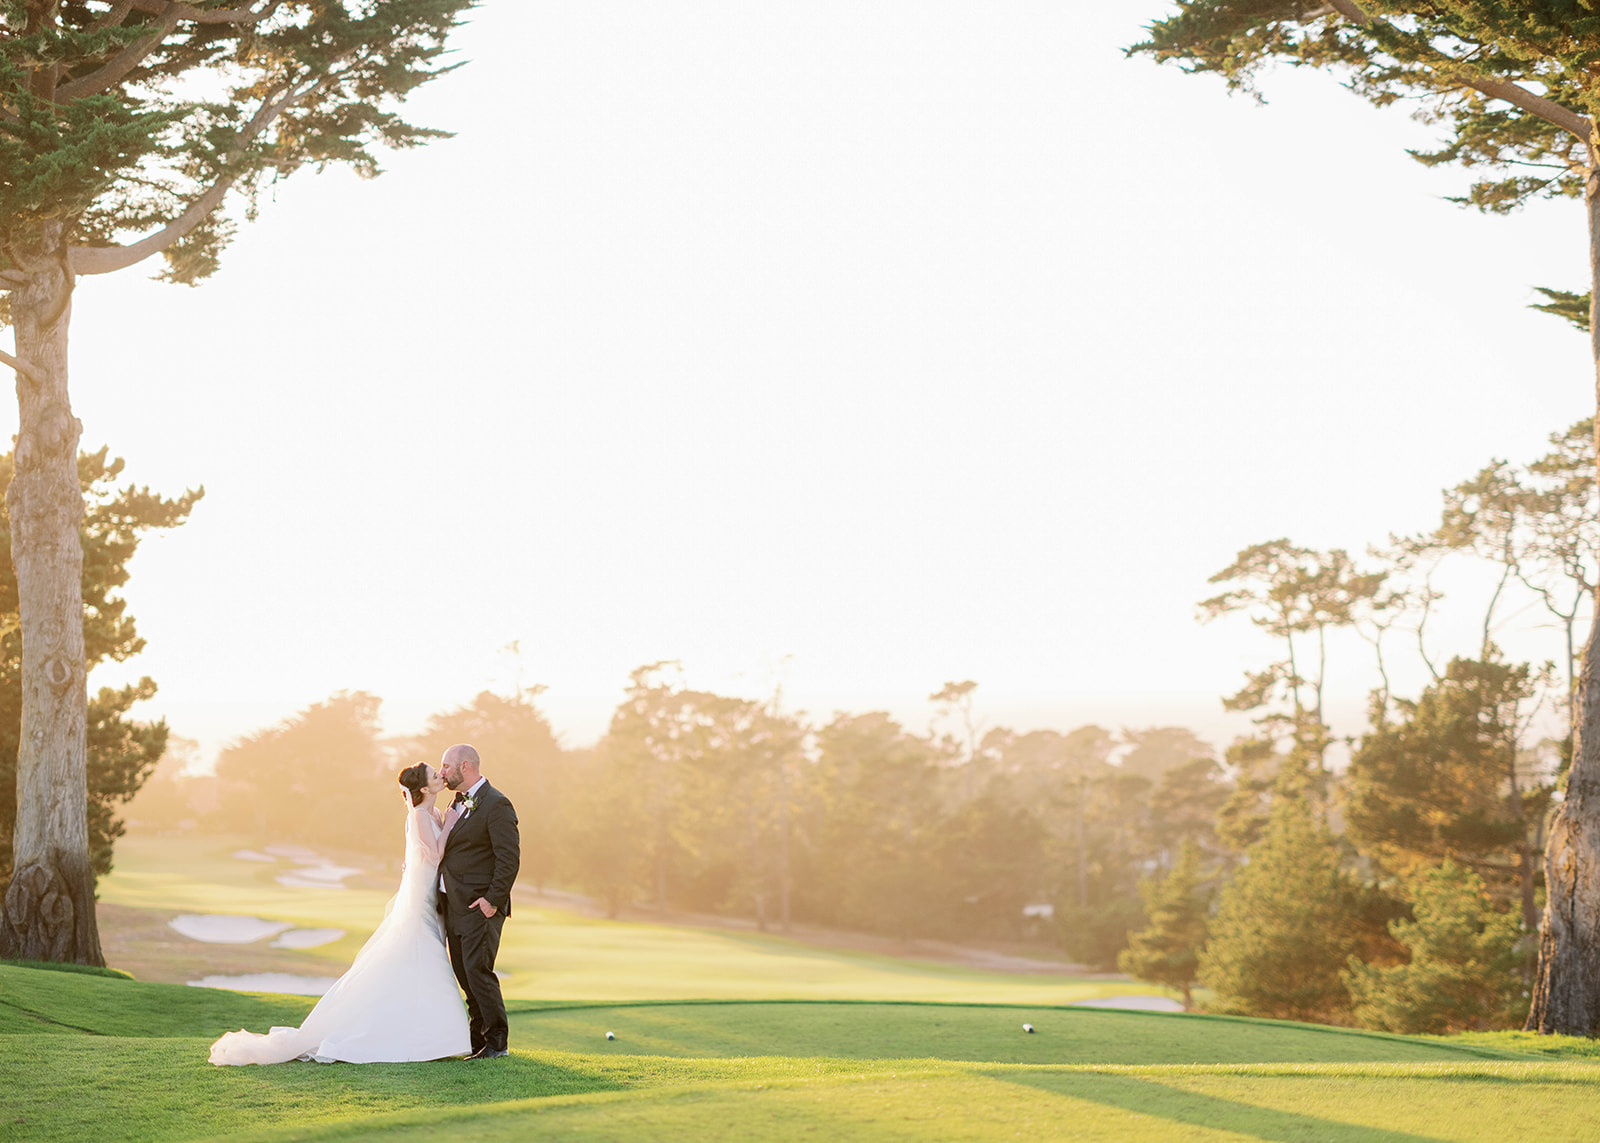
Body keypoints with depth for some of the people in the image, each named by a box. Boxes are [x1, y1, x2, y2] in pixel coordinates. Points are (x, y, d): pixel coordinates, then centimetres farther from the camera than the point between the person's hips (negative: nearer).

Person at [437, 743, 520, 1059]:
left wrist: (493, 899, -20)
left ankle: (496, 1041, -3)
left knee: (477, 970, -11)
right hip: (454, 905, 9)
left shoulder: (496, 805, -13)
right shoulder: (459, 802, 15)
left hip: (480, 905, -9)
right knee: (463, 972, 11)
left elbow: (510, 858, -18)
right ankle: (478, 1036, 20)